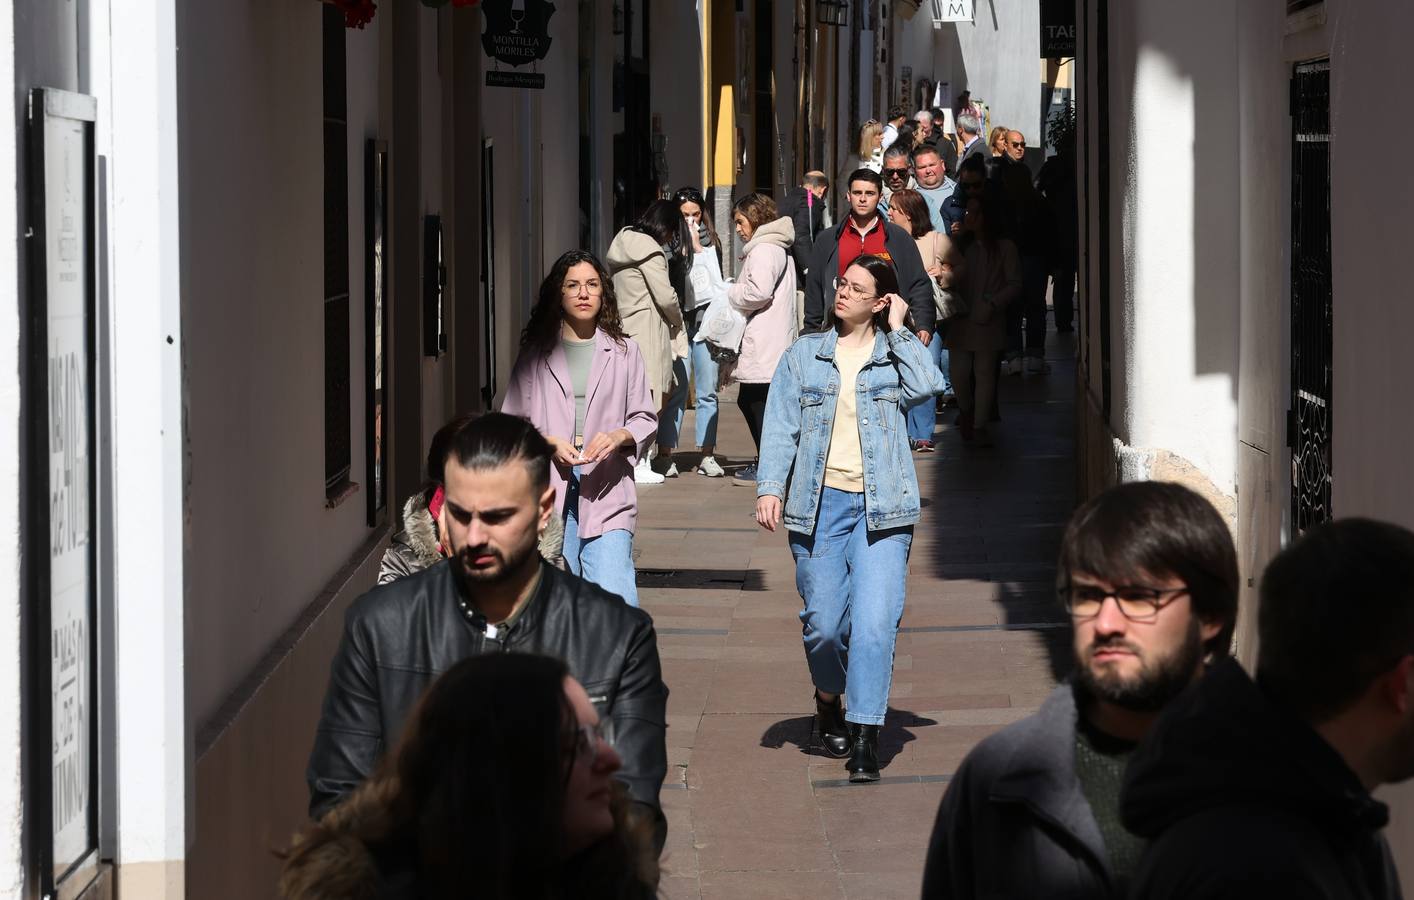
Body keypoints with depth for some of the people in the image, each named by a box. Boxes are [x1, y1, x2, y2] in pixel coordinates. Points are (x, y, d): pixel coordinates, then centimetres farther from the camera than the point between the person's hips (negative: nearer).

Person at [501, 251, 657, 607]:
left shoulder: (623, 352, 11)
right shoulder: (536, 354, 9)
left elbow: (645, 419, 12)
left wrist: (618, 436, -9)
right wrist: (550, 443, -10)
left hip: (606, 494, 0)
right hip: (549, 494, 1)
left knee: (616, 603, -14)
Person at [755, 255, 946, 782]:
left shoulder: (895, 354, 10)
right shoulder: (805, 355, 12)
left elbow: (927, 385, -12)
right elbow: (781, 426, 6)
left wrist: (899, 329, -2)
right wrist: (769, 487, -7)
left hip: (881, 507, -1)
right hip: (819, 503, 1)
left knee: (875, 621, -12)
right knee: (823, 622, 2)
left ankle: (865, 739, -9)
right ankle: (829, 702, 32)